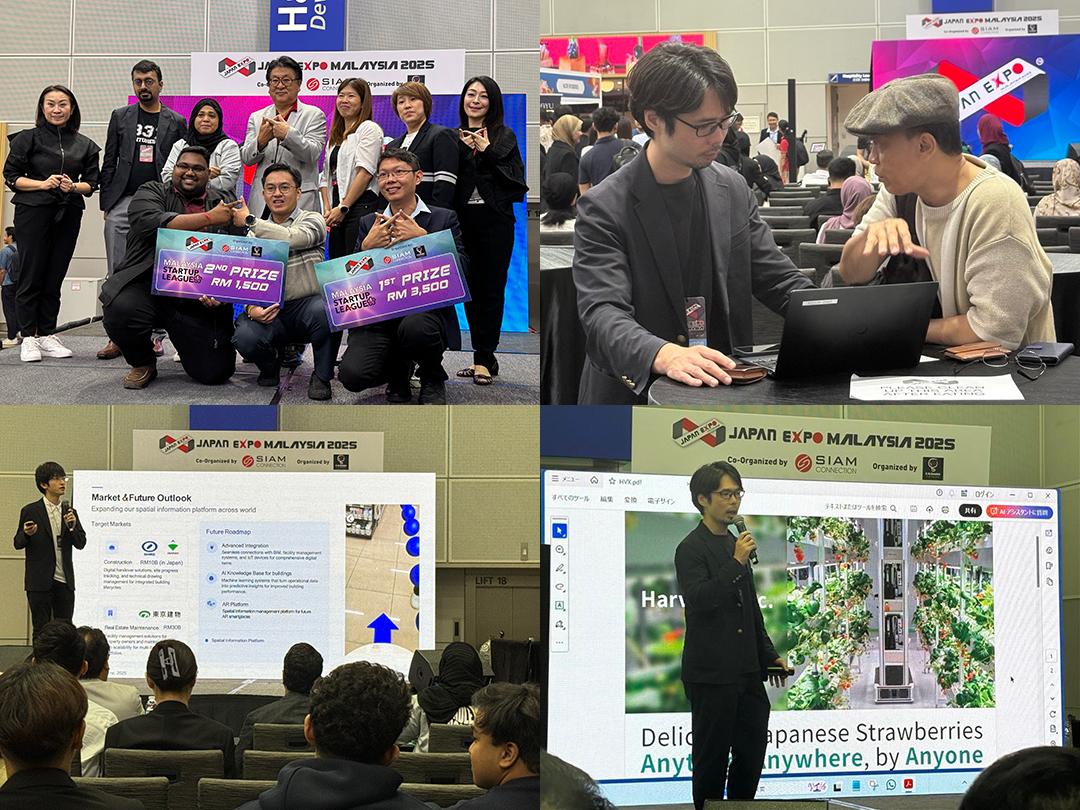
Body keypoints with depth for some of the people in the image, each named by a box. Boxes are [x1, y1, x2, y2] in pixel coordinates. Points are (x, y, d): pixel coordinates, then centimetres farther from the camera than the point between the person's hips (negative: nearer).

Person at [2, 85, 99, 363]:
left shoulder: (85, 145, 12)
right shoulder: (27, 139, 3)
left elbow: (92, 183, 12)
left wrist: (74, 186, -9)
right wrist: (44, 184, -14)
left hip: (68, 215, 3)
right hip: (33, 212, -3)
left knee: (55, 277, 5)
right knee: (31, 275, -4)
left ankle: (47, 335, 12)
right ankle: (29, 338, -1)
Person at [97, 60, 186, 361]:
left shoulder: (176, 122, 9)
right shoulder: (120, 117, 12)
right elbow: (109, 163, 12)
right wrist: (107, 202, 5)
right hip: (123, 201, 1)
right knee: (118, 272, -1)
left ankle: (155, 336, 4)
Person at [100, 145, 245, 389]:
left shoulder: (224, 203, 15)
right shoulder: (152, 192, 10)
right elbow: (151, 222, -13)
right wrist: (209, 218, -12)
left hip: (199, 301, 1)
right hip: (149, 285, -1)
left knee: (215, 372, -10)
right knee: (120, 309, -35)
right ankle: (143, 364, -1)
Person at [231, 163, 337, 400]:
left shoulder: (313, 220, 2)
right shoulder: (255, 235, 15)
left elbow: (290, 239, -21)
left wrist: (248, 220, -10)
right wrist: (251, 308, -16)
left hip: (307, 304, -3)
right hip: (269, 311, 3)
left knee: (324, 309, -38)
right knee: (245, 338, -28)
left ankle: (321, 376, -12)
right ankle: (270, 365, 10)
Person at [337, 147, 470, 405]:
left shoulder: (444, 219, 7)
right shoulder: (369, 224, 15)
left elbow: (461, 268, -6)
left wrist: (422, 237, -14)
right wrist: (367, 246, -10)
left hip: (426, 309, -2)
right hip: (378, 315, 2)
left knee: (414, 327, -40)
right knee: (352, 375, -24)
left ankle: (433, 380, -3)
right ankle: (398, 372, 15)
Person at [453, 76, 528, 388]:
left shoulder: (504, 136, 4)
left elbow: (515, 178, -6)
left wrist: (487, 150, -12)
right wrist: (462, 150, -7)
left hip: (495, 219, -4)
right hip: (463, 219, 4)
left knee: (491, 289, -5)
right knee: (470, 288, 6)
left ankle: (484, 359, -2)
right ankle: (483, 357, 13)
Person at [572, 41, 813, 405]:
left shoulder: (733, 190, 10)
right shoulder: (604, 208, -8)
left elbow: (781, 282, 13)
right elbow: (603, 314, -20)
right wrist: (664, 355, -41)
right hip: (633, 396, -4)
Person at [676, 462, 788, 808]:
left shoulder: (736, 545, 17)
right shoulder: (691, 549, -9)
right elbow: (698, 600, -23)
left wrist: (769, 655, 21)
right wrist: (736, 563, -23)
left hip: (746, 672, 8)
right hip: (711, 673, -8)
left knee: (752, 753, 10)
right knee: (712, 757, 0)